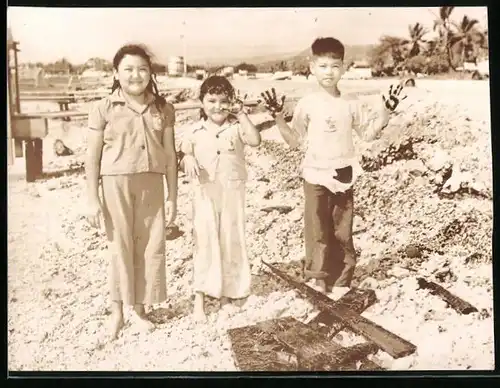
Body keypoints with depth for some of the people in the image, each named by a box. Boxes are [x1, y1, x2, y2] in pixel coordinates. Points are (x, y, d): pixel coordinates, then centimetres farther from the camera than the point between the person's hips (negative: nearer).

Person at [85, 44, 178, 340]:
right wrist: (93, 199, -6)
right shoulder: (104, 108, -4)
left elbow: (170, 155, 5)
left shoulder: (163, 109, 3)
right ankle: (117, 311, 20)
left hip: (152, 182, 3)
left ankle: (139, 308, 24)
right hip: (116, 182, -2)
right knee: (120, 247, 4)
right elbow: (93, 157, -2)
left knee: (151, 246, 7)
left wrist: (173, 196, 3)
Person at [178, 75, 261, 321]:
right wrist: (187, 160, -18)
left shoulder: (236, 126, -3)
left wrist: (241, 115, -20)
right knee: (205, 242, -2)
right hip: (205, 193, 0)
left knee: (231, 241, 10)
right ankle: (200, 296, 5)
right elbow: (184, 157, 5)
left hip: (232, 192, 1)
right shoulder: (195, 131, 1)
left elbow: (255, 141, -20)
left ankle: (226, 288, 29)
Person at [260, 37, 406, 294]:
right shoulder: (307, 104, -4)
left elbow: (369, 133, 10)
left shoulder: (351, 104, 2)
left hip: (343, 176, 2)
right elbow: (294, 141, -1)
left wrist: (386, 111, -1)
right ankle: (317, 280, 13)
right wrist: (278, 117, -12)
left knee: (343, 232, 9)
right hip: (315, 176, -2)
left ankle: (341, 282, 20)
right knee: (318, 232, 1)